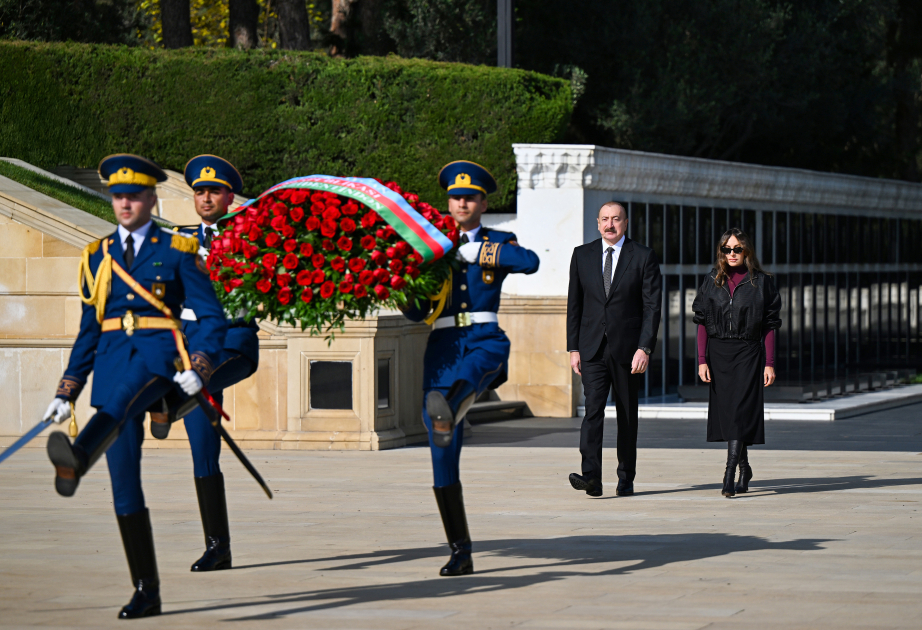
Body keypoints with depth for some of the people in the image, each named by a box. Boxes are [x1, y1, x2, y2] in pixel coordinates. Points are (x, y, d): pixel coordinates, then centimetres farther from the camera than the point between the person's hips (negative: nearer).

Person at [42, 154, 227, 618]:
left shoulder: (176, 251, 6)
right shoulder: (97, 256, 17)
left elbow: (211, 317, 2)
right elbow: (88, 331, 20)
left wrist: (199, 369, -14)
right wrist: (66, 393, 13)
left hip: (159, 355, -4)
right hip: (112, 357, 4)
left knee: (118, 402, -41)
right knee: (124, 483, -1)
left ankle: (76, 461, -74)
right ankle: (146, 592, 5)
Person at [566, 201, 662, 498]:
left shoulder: (643, 257, 1)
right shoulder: (582, 255, 8)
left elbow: (652, 306, -3)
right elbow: (574, 304, 11)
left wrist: (644, 348, -12)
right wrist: (573, 348, 5)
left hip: (628, 350, -1)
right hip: (592, 349, 1)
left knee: (627, 416, 7)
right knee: (593, 409, -14)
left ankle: (626, 479, 16)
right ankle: (591, 476, -23)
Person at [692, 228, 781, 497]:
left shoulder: (761, 282, 0)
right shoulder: (712, 281, 7)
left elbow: (769, 326, 1)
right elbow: (702, 323, 6)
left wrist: (769, 363, -4)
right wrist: (702, 360, -1)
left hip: (748, 354, -3)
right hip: (718, 354, 3)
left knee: (739, 412, -12)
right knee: (726, 412, 7)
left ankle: (729, 476, -18)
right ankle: (744, 468, 26)